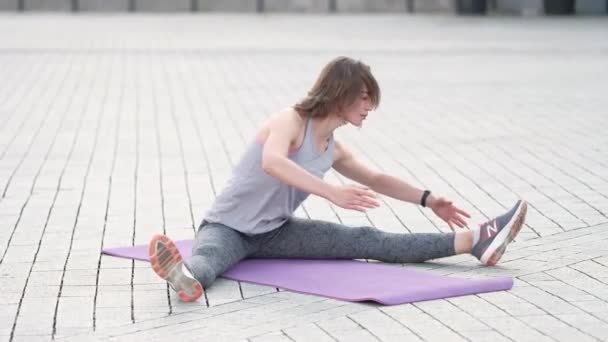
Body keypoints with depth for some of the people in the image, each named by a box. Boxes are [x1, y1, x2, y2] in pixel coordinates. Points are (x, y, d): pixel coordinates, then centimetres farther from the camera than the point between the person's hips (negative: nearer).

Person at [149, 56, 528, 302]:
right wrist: (333, 193, -52)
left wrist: (427, 199, 17)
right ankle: (188, 276, -79)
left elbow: (376, 179, 24)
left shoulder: (334, 149, 5)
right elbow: (272, 163, -43)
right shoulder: (290, 121, -20)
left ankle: (475, 241, -16)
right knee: (209, 256, -43)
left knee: (367, 241, -8)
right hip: (227, 227, -4)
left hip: (276, 231, 4)